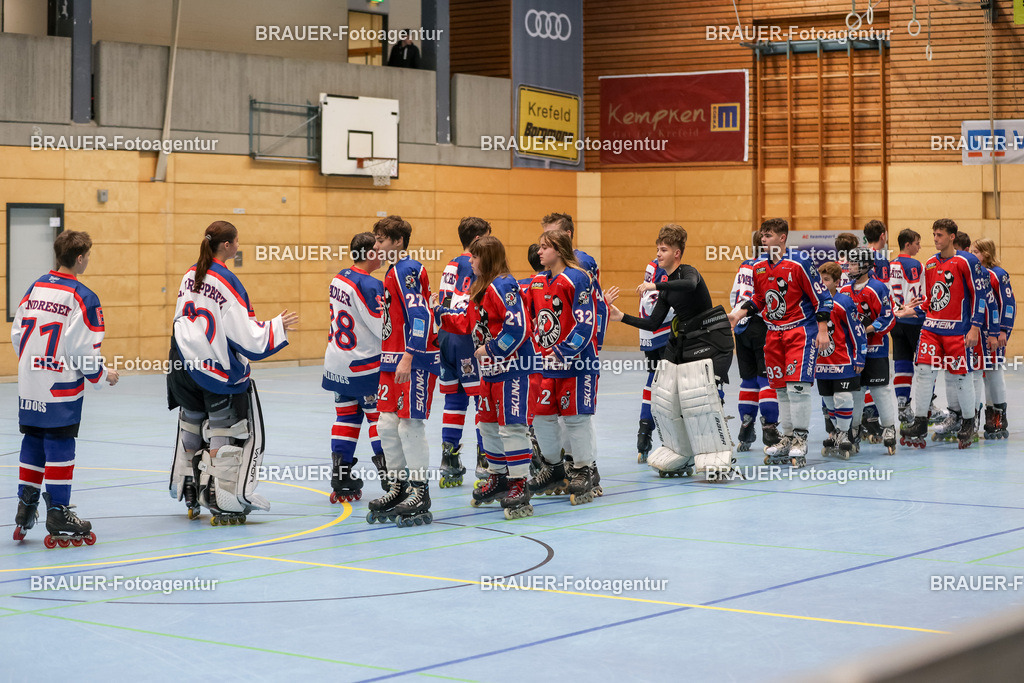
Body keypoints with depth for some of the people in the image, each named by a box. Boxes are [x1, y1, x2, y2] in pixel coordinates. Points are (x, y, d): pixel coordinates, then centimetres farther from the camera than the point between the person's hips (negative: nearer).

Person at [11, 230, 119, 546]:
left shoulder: (35, 288, 6)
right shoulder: (84, 298, -14)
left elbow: (17, 332, 9)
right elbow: (84, 349, -16)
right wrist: (103, 376, 1)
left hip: (29, 386, 6)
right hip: (61, 389, -6)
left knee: (33, 443, 16)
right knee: (60, 446, 0)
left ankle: (25, 508, 20)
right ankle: (58, 517, 5)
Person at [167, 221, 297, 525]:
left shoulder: (190, 275, 6)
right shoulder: (227, 282, -17)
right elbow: (245, 335, -18)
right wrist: (277, 327, -6)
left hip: (185, 367, 8)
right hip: (219, 371, -8)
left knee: (192, 426, 20)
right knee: (227, 433, 1)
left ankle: (191, 498, 31)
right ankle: (224, 505, -1)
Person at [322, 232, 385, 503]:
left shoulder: (339, 278, 7)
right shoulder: (368, 285, -19)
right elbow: (383, 326, -19)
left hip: (338, 363, 8)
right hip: (364, 365, -8)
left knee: (346, 416, 11)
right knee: (379, 416, 2)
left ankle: (341, 481, 10)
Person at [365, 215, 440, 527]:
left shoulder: (409, 270, -12)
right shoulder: (393, 272, 17)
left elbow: (419, 316, -20)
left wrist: (407, 358, -24)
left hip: (416, 361, -10)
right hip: (393, 361, 10)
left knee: (410, 425, -7)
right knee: (387, 425, 10)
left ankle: (420, 494, 0)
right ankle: (398, 488, 19)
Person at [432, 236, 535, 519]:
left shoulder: (503, 287, -18)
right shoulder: (481, 288, 15)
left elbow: (518, 327, -25)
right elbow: (468, 322, 20)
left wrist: (491, 349, -19)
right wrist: (439, 312, 13)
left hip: (512, 365, -11)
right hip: (490, 368, 11)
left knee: (511, 424, -9)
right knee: (488, 422, 17)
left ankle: (519, 485, -4)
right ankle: (498, 477, 29)